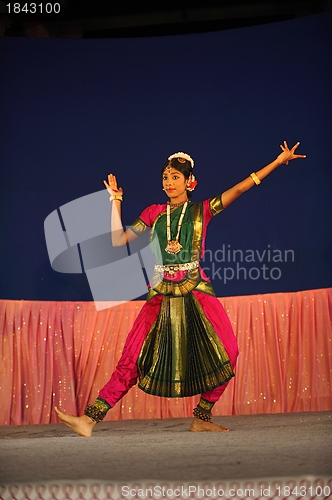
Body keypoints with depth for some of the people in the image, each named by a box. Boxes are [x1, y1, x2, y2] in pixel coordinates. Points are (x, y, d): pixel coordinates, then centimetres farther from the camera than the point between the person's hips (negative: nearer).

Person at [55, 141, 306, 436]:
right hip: (162, 295, 1)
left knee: (226, 353, -12)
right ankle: (89, 420, -12)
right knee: (132, 358, -6)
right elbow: (118, 240, 10)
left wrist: (280, 160, -1)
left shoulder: (202, 210, 8)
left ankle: (202, 420, 5)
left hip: (196, 291, -1)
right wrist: (116, 201, 7)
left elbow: (241, 188, 3)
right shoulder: (154, 213, 13)